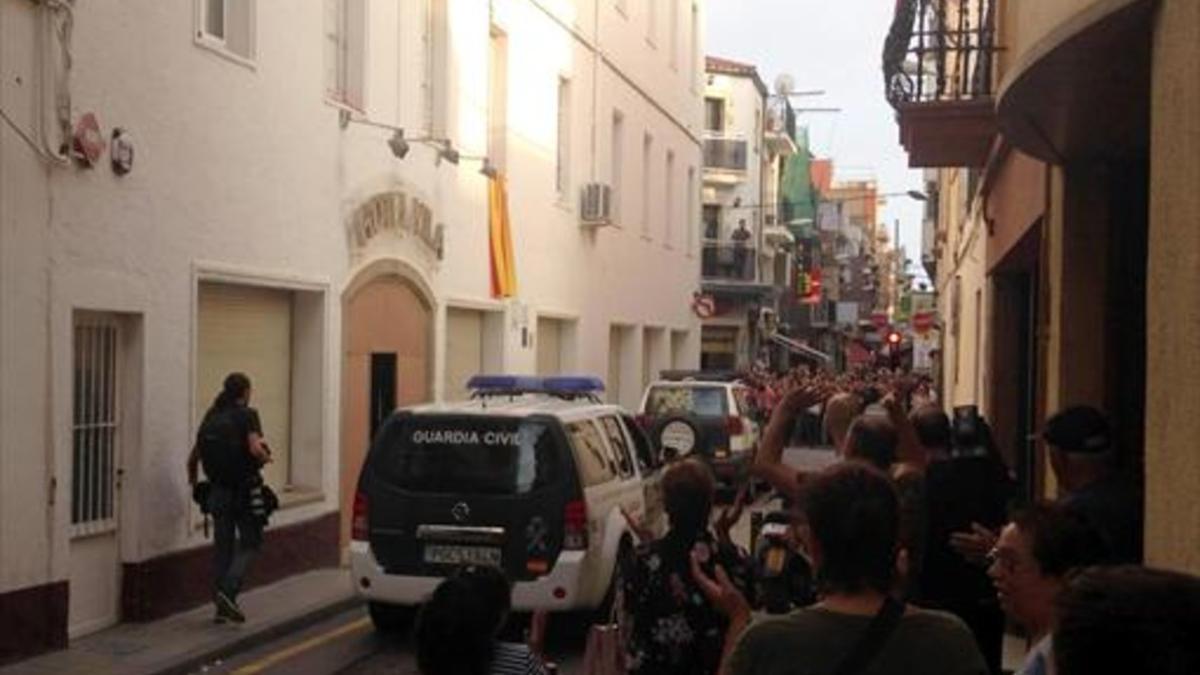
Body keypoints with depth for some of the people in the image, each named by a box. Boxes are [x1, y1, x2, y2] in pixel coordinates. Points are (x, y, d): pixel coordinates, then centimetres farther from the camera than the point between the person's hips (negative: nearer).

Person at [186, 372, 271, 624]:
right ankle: (227, 591, -14)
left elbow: (193, 457, 9)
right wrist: (266, 457, -2)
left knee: (222, 546, 12)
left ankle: (223, 607, 14)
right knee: (250, 544, 7)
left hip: (218, 490, 5)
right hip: (244, 489, -5)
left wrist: (193, 481, 26)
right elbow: (255, 449, -23)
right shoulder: (247, 415, -9)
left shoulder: (211, 418, 8)